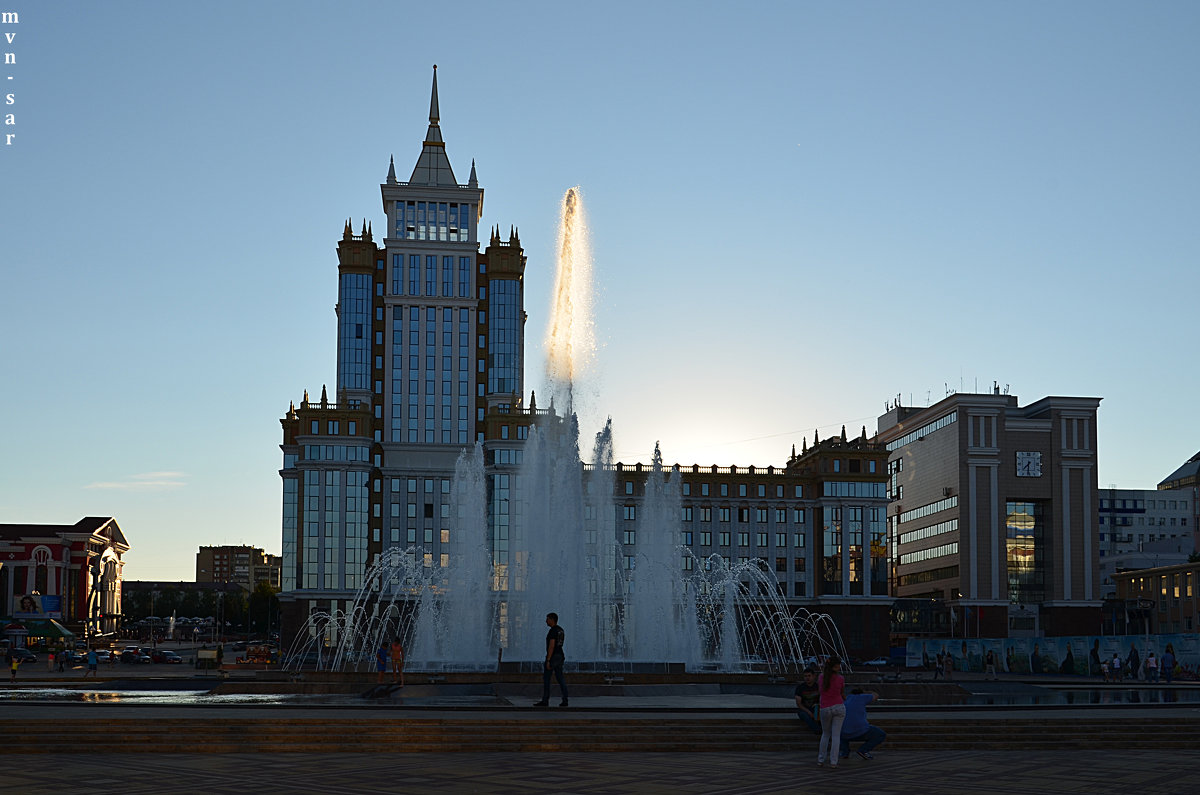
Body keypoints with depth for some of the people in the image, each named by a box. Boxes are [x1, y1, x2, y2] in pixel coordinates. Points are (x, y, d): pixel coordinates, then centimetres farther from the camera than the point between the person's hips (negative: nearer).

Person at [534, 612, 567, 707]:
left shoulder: (553, 631, -15)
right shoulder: (560, 630, 15)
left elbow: (551, 646, -21)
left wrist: (548, 660, -21)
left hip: (552, 656, -9)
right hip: (560, 656, 9)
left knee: (546, 679, -3)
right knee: (560, 679, 7)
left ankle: (545, 701, -2)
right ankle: (565, 701, 1)